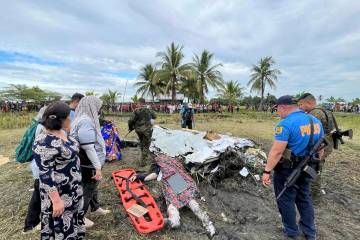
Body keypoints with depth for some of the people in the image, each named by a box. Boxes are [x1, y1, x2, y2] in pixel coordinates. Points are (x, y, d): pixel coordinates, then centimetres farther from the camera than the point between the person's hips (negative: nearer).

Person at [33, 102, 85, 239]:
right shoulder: (44, 143, -27)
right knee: (61, 223, 13)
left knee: (72, 218, 26)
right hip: (59, 191, -8)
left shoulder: (62, 132, -1)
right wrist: (56, 200, -22)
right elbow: (45, 174, -25)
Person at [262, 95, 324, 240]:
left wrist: (267, 171, -20)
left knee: (286, 200, 12)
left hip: (287, 170, -8)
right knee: (304, 198, 23)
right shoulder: (316, 121, 3)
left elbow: (277, 151, -27)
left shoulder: (285, 124, -23)